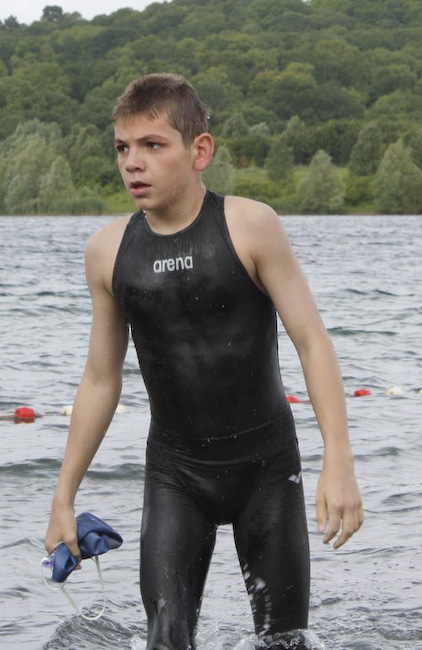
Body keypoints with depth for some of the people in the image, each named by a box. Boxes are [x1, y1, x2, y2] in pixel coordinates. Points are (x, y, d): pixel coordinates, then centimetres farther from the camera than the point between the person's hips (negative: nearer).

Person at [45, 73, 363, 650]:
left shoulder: (250, 226, -11)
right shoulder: (109, 250, -1)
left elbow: (312, 341, -11)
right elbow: (100, 380, 8)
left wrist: (338, 463, -20)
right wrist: (64, 497, 9)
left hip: (266, 464, -2)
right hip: (174, 472, 2)